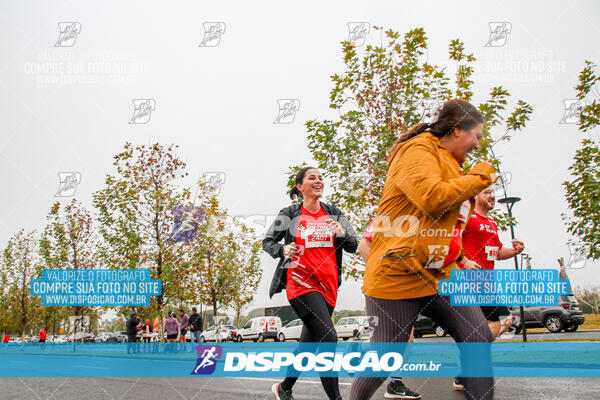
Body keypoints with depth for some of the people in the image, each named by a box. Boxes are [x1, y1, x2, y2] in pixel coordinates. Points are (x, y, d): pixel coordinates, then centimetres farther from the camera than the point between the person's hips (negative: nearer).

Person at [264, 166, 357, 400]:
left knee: (310, 341, 13)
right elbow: (267, 242, 9)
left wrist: (342, 234, -11)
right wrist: (283, 250, -12)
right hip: (301, 282, -5)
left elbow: (353, 246, 10)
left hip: (327, 286, 5)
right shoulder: (289, 214, 1)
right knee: (328, 337, -19)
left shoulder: (334, 214, 11)